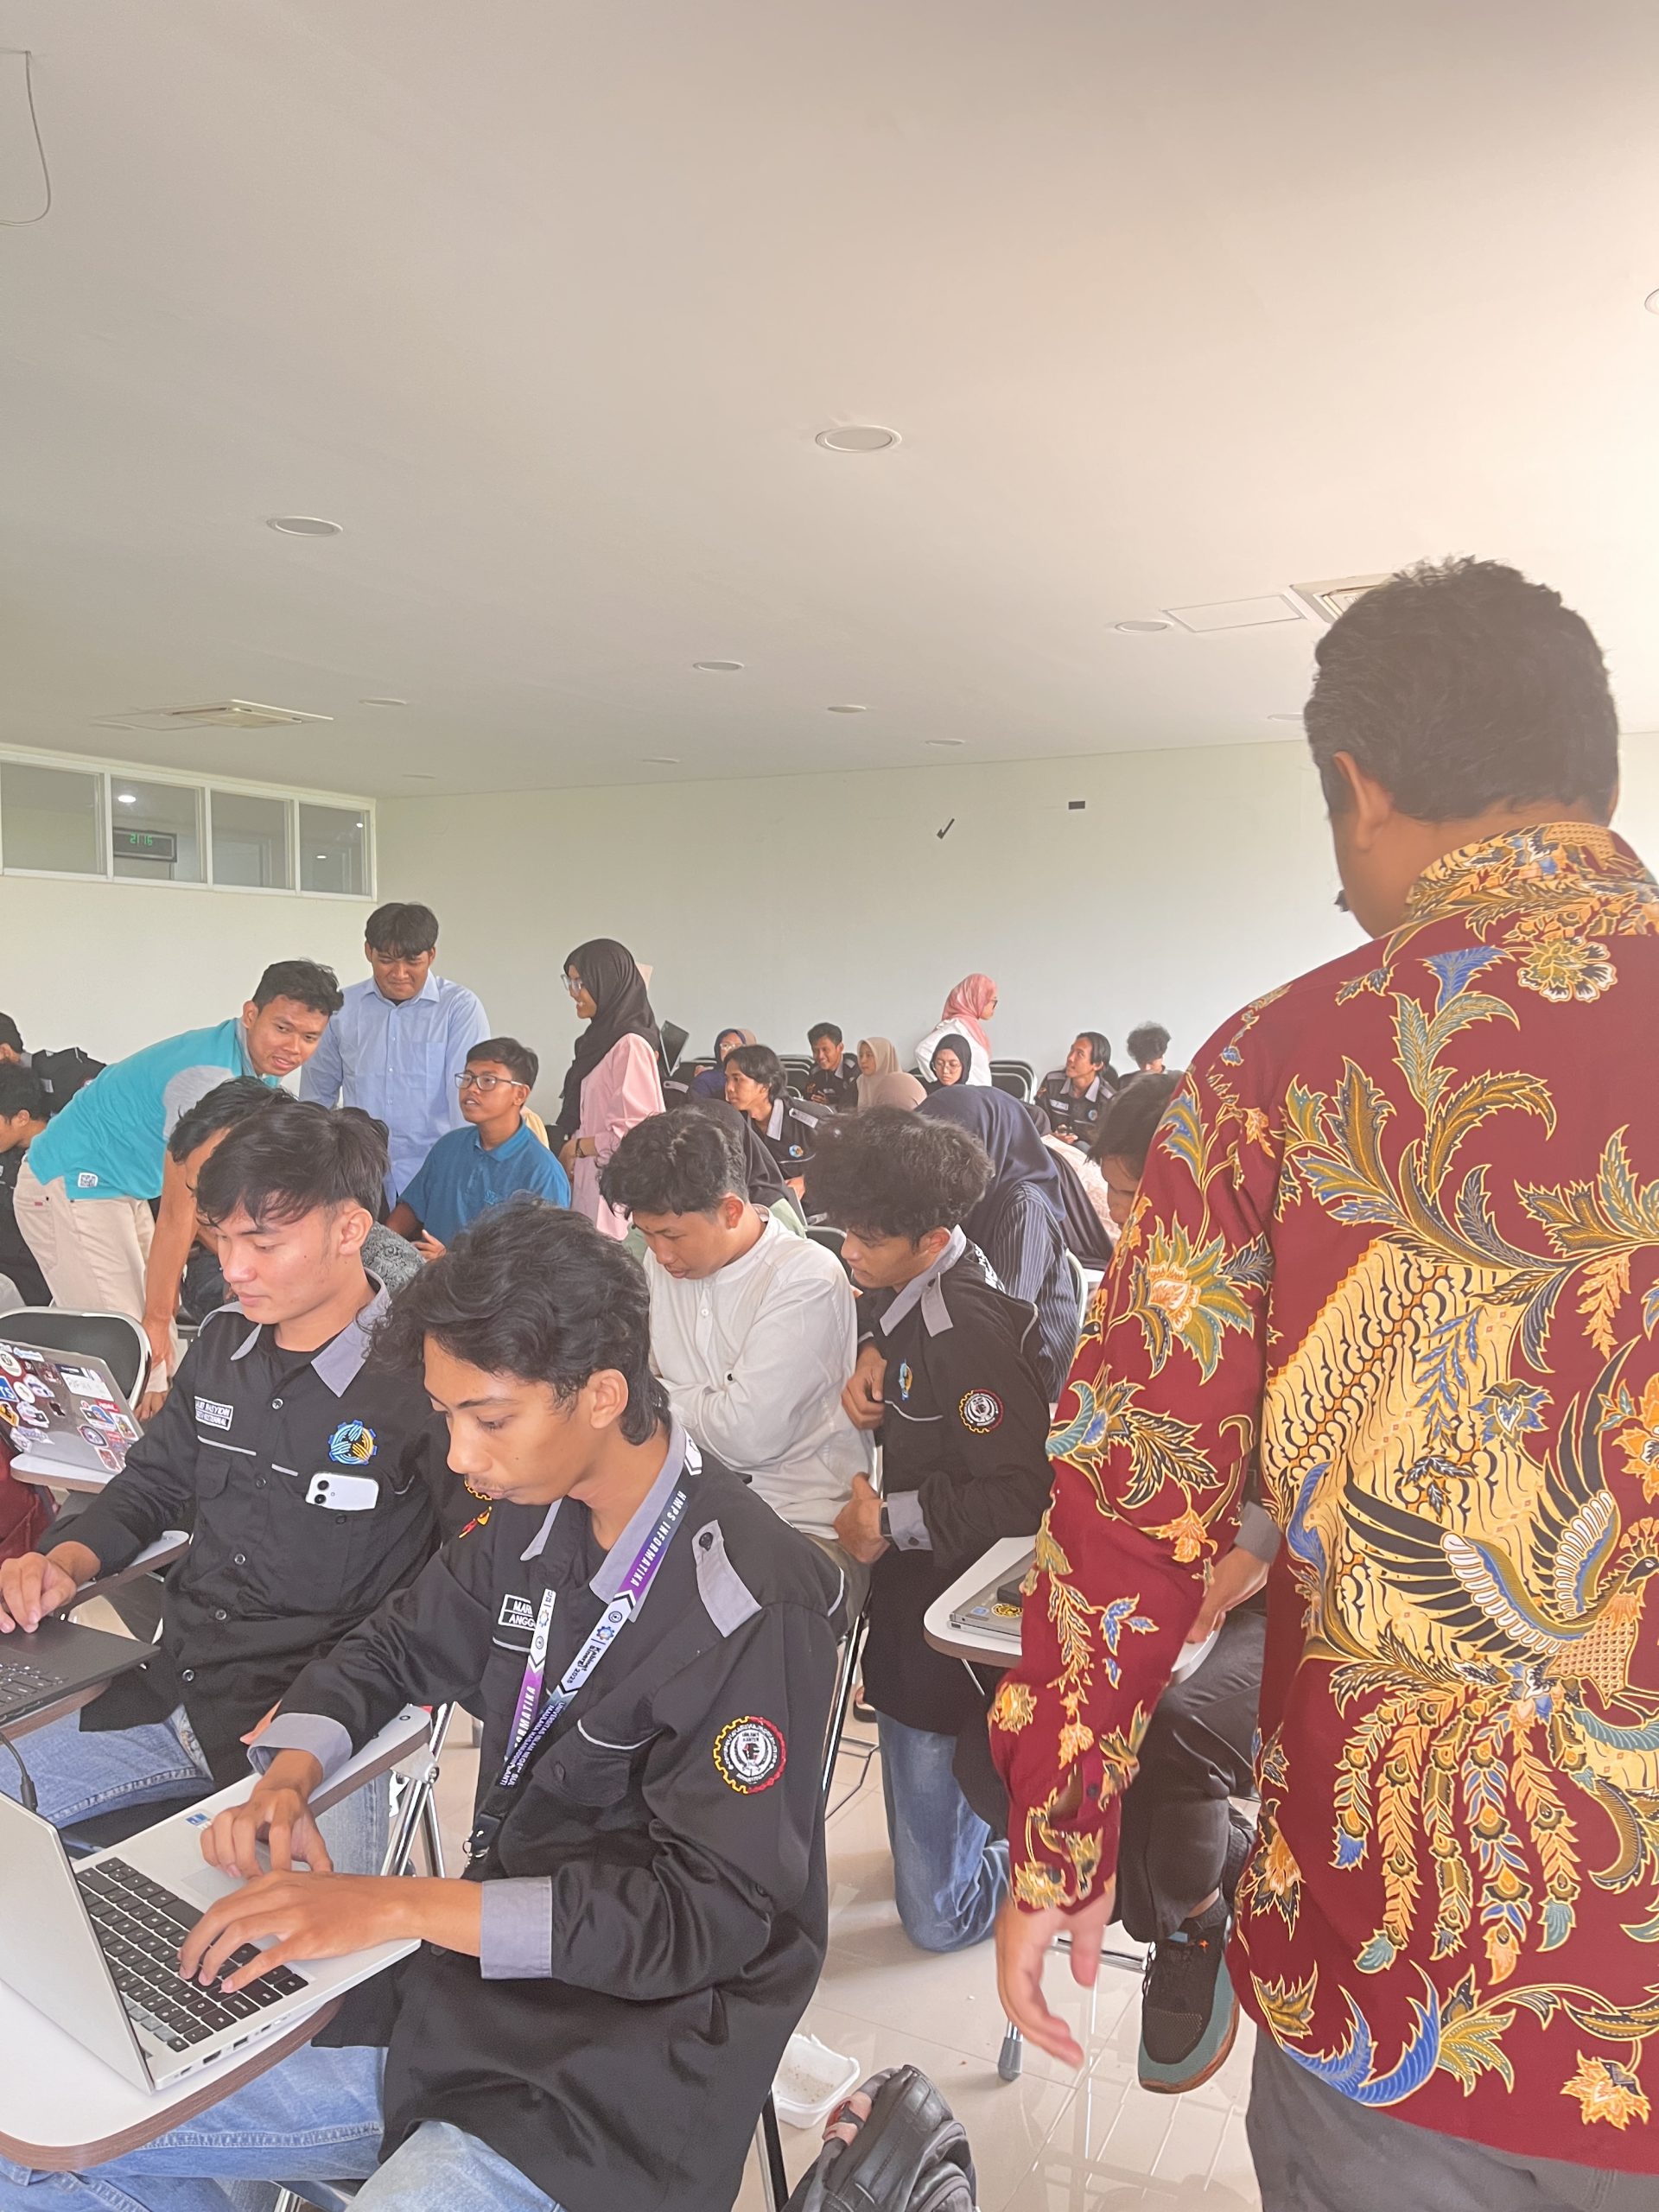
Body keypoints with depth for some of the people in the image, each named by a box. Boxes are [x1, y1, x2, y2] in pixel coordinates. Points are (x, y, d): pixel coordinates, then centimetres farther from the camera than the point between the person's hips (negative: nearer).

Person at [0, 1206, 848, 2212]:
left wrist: (398, 1904, -25)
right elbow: (392, 1650, 16)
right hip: (471, 1989, 7)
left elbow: (714, 1913, -22)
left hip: (619, 2072, -6)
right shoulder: (533, 1521, 0)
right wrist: (292, 1774, -5)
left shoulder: (753, 1606, -23)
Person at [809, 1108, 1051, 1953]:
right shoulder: (911, 1292, -2)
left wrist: (893, 1521, -19)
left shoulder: (966, 1330, -27)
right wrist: (872, 1354, -1)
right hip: (912, 1581, 8)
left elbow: (1021, 1495, -28)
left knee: (940, 1915, 5)